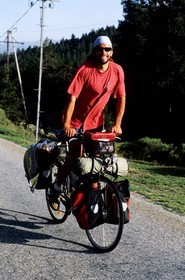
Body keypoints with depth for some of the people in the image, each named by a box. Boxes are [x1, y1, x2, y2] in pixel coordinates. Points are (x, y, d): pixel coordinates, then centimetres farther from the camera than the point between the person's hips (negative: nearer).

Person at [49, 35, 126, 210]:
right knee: (74, 158, -7)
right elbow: (72, 97, -25)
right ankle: (57, 187, 17)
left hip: (96, 121, 4)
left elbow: (121, 98, -2)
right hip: (77, 121, -4)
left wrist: (117, 124, -7)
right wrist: (66, 125, -32)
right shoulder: (85, 70, -22)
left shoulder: (117, 71, -10)